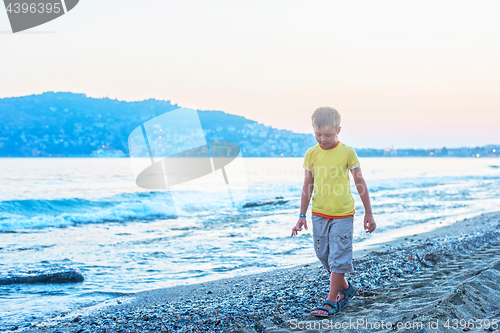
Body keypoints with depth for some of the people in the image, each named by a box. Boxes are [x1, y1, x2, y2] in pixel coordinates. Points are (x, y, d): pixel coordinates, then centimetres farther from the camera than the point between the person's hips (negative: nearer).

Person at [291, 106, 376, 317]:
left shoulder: (347, 152, -9)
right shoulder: (311, 154, -1)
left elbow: (360, 184, -1)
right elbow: (308, 186, 6)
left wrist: (368, 213, 1)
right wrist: (302, 216, 6)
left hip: (342, 214, -4)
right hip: (319, 214, 4)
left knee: (338, 257, -3)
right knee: (323, 255, 11)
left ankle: (331, 301, 5)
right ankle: (345, 288, 31)